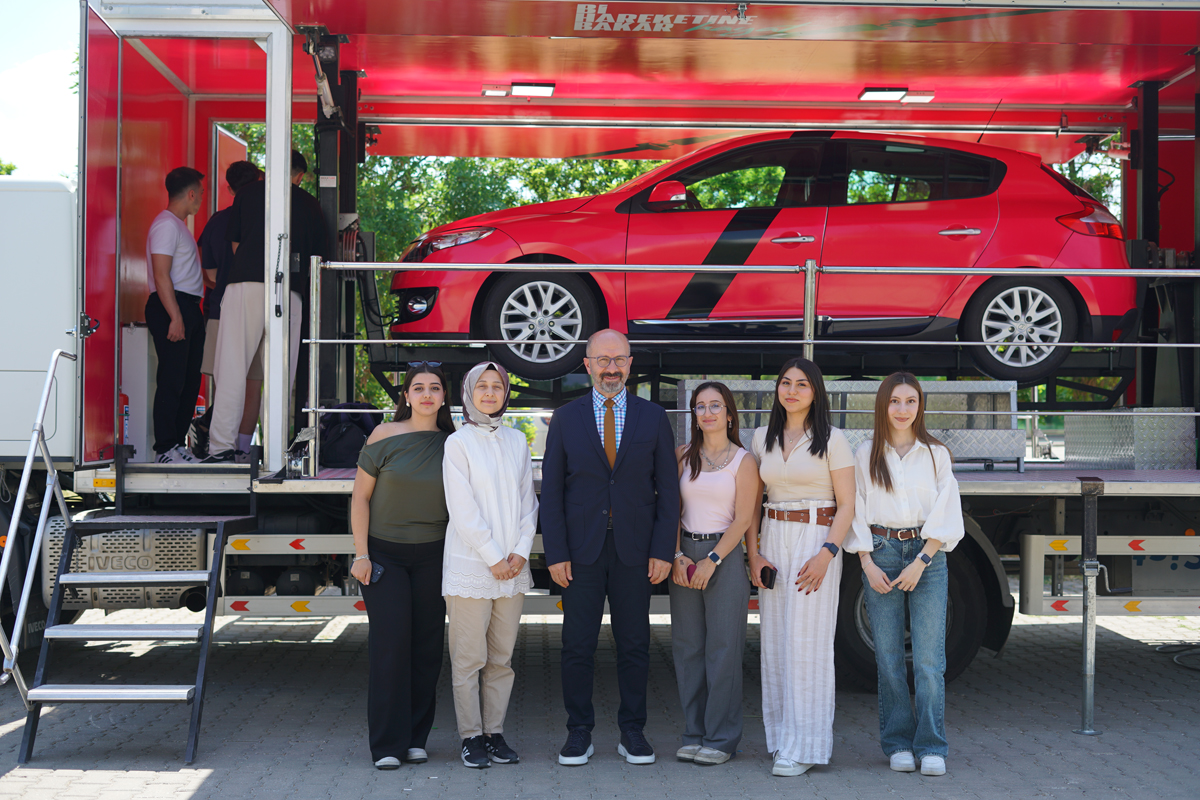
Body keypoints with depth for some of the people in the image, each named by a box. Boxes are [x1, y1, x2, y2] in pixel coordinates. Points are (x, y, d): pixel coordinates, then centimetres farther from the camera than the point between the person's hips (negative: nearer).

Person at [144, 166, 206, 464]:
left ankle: (178, 443, 16)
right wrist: (175, 316, -23)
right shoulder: (166, 224, -10)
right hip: (171, 306, -10)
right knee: (172, 381, -9)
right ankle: (165, 449, -7)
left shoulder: (179, 225, 21)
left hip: (189, 307, 10)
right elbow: (161, 275, -18)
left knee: (190, 380, 11)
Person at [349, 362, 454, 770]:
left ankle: (416, 737, 14)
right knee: (389, 642, -8)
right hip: (384, 553, -2)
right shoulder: (385, 437, -4)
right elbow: (360, 496, -2)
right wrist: (360, 554, -7)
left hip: (433, 555, 3)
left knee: (427, 645, 3)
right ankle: (387, 744, -3)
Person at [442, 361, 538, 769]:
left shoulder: (517, 441, 12)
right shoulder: (458, 443, -3)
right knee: (469, 658, -1)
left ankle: (495, 732, 15)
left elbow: (527, 501, 11)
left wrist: (521, 552, -2)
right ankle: (471, 736, 7)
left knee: (501, 658, 7)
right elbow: (462, 510, -8)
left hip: (512, 567, 5)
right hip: (470, 566, -4)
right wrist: (493, 557, -10)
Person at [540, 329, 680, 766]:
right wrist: (555, 552, -5)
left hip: (634, 551, 0)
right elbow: (551, 491, 2)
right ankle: (579, 732, 13)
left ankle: (632, 733, 17)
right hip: (581, 550, 0)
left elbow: (668, 488, 4)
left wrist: (663, 550, -4)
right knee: (577, 646, 3)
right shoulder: (566, 418, 4)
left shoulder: (653, 417, 5)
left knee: (634, 645, 6)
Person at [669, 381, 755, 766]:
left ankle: (721, 739, 3)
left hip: (724, 554, -4)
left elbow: (742, 520, -5)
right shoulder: (683, 455, 9)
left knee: (723, 646, -3)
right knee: (687, 646, 4)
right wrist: (678, 556, -4)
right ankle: (694, 734, 13)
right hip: (684, 553, 4)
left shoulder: (743, 461, 0)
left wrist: (712, 560, -12)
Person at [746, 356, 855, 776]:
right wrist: (753, 553, 1)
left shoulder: (832, 440, -2)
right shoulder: (762, 439, 11)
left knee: (807, 640, -7)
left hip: (817, 540, -5)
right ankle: (781, 734, 15)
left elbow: (846, 505, -4)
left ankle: (803, 746, -3)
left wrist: (826, 554, -16)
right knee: (774, 641, 5)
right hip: (773, 540, 5)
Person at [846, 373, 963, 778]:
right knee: (889, 657, 2)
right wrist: (868, 564, -4)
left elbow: (945, 516, 2)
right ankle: (898, 744, 12)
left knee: (929, 659, -5)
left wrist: (921, 562, -8)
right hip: (880, 553, 1)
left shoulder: (936, 454, 5)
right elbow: (857, 512, 6)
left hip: (927, 554, -1)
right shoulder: (866, 455, 6)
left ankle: (931, 748, 2)